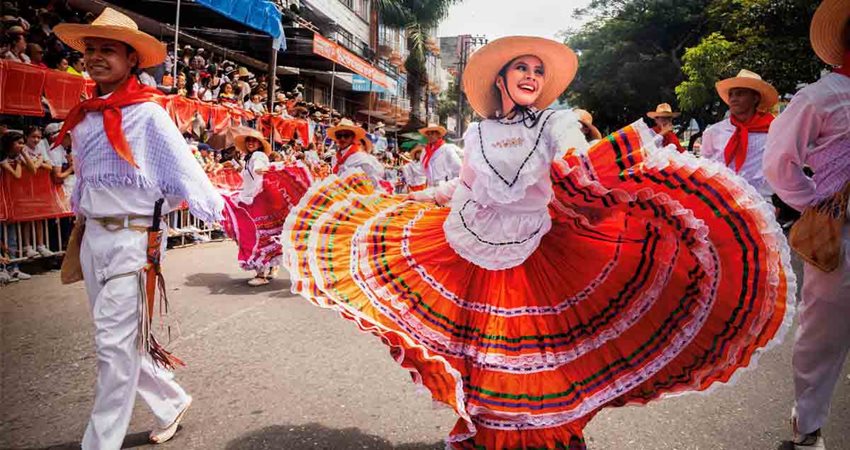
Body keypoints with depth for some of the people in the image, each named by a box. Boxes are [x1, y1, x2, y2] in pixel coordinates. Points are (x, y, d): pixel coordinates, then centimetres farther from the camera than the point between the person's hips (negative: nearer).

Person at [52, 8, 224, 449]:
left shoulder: (147, 113, -10)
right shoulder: (83, 117, 12)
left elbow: (183, 169, -15)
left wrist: (223, 212, -23)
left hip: (132, 239, -7)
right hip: (92, 238, 8)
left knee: (115, 344, -3)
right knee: (121, 340, 15)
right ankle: (171, 402, 34)